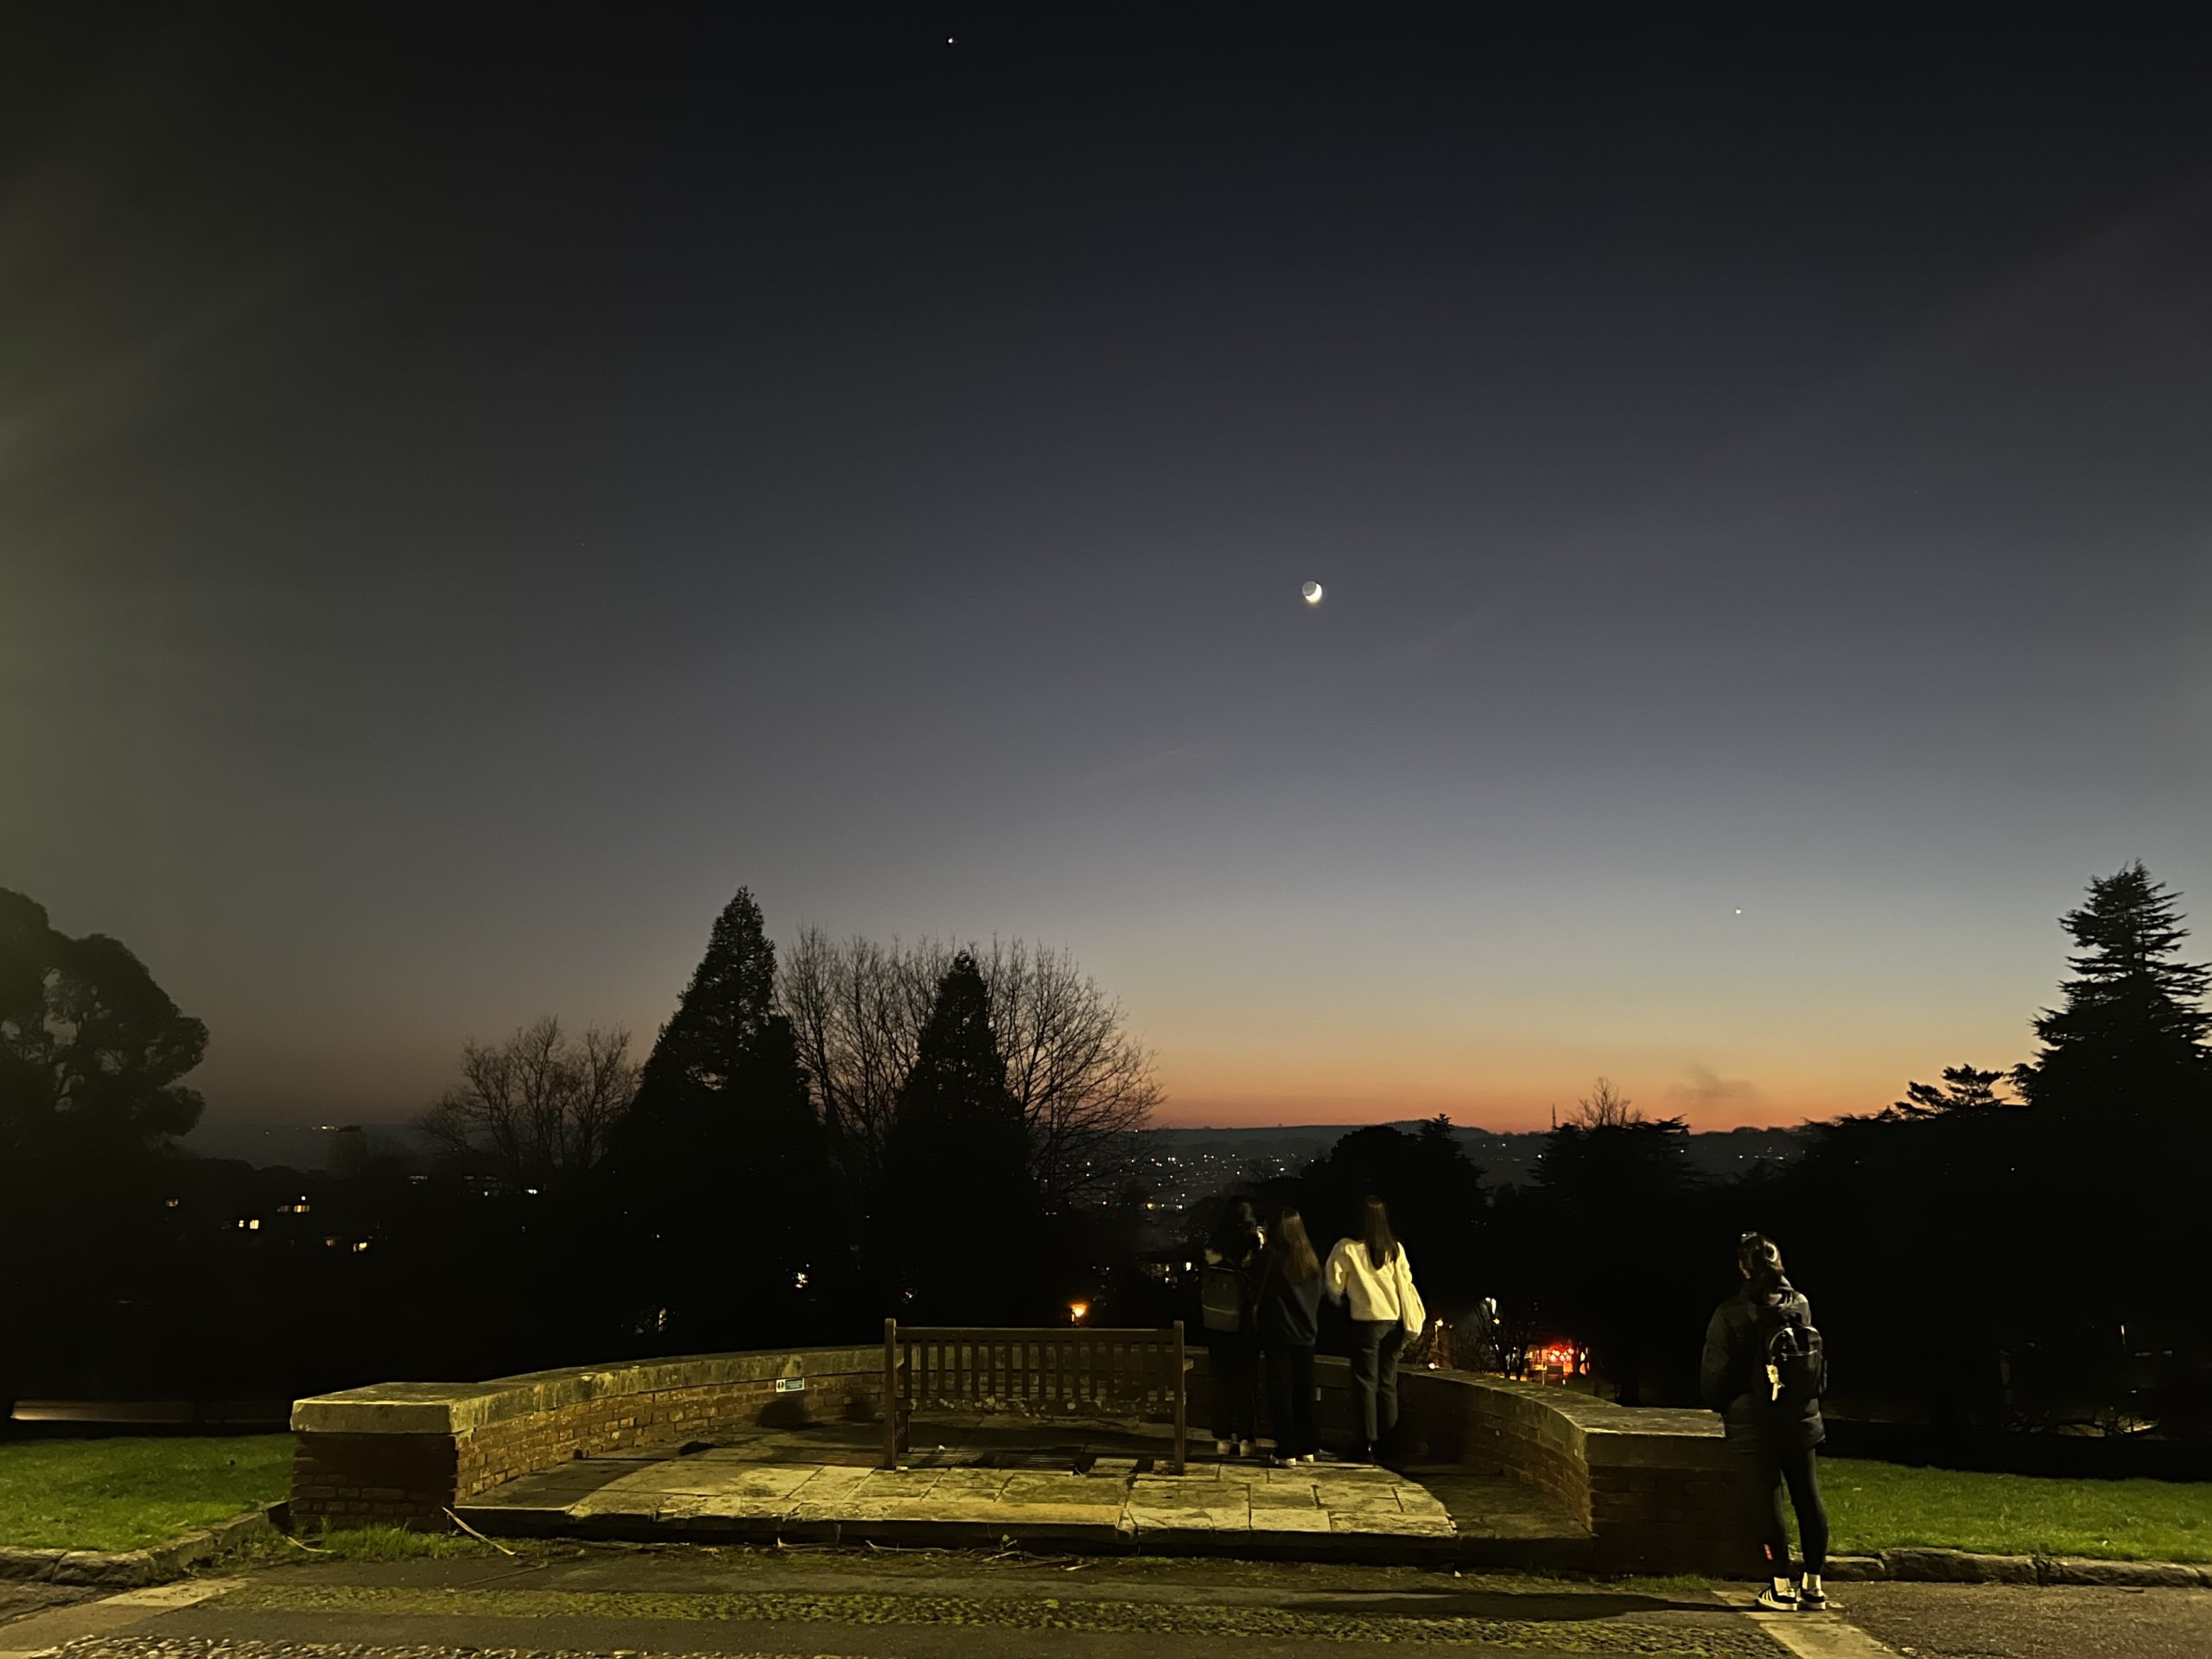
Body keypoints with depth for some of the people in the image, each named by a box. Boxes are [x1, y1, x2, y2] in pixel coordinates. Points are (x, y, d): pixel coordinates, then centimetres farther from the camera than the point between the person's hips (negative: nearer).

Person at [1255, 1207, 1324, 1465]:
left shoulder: (1274, 1258, -13)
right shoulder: (1312, 1261, 2)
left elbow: (1259, 1295, -7)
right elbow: (1317, 1297, 12)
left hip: (1279, 1334, -5)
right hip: (1305, 1334, 5)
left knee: (1281, 1393, 2)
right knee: (1304, 1393, 13)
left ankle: (1287, 1451, 2)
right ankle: (1307, 1448, 17)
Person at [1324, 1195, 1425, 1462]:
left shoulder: (1347, 1249, -10)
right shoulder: (1396, 1248, 2)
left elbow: (1335, 1285, -4)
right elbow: (1406, 1283, 5)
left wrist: (1338, 1300, 17)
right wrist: (1411, 1319, 14)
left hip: (1366, 1321, -4)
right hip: (1394, 1320, 4)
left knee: (1366, 1383, 3)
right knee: (1388, 1384, 12)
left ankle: (1368, 1445, 1)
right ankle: (1388, 1444, 15)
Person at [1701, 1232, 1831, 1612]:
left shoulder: (1731, 1314, -15)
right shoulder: (1800, 1305, -2)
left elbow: (1715, 1372, -9)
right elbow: (1816, 1361, 9)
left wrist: (1721, 1406, 9)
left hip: (1755, 1424, -4)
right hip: (1801, 1420, 4)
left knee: (1767, 1501, 3)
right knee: (1808, 1498, 12)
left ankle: (1782, 1587, 8)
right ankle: (1813, 1585, 19)